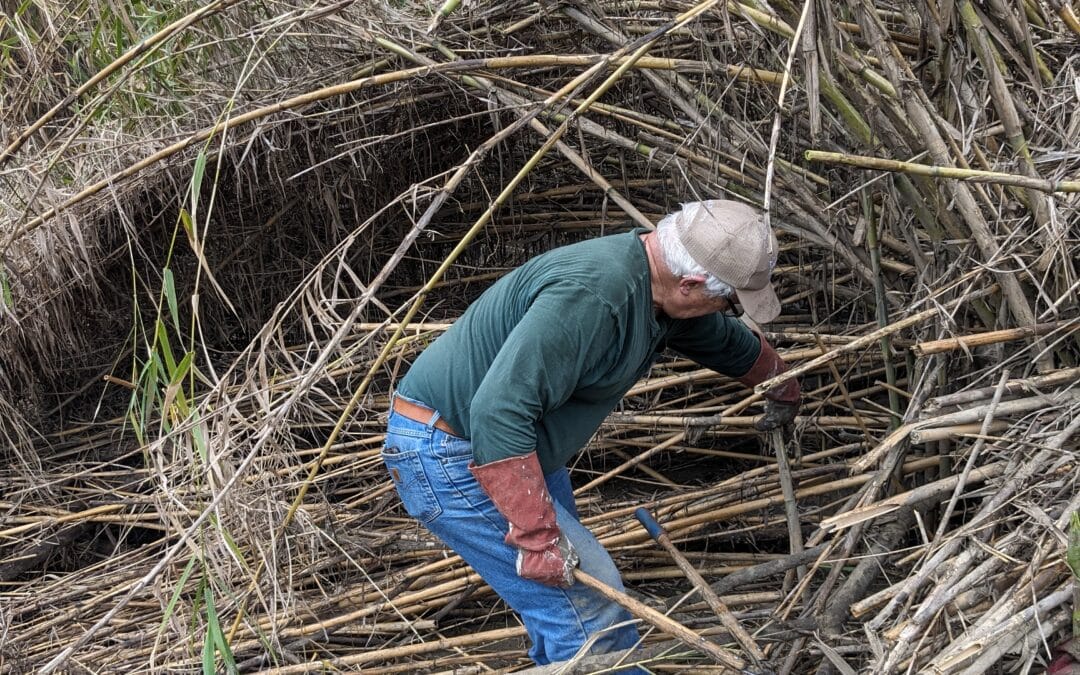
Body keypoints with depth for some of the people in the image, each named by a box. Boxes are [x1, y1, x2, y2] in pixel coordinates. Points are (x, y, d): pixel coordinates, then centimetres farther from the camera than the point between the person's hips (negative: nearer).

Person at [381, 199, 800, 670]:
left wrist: (781, 387, 44)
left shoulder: (662, 292, 3)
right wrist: (538, 537, -32)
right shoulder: (591, 295, -30)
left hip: (516, 445, 10)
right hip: (444, 457, -10)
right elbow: (498, 413, -35)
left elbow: (729, 341, 26)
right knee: (588, 608, -12)